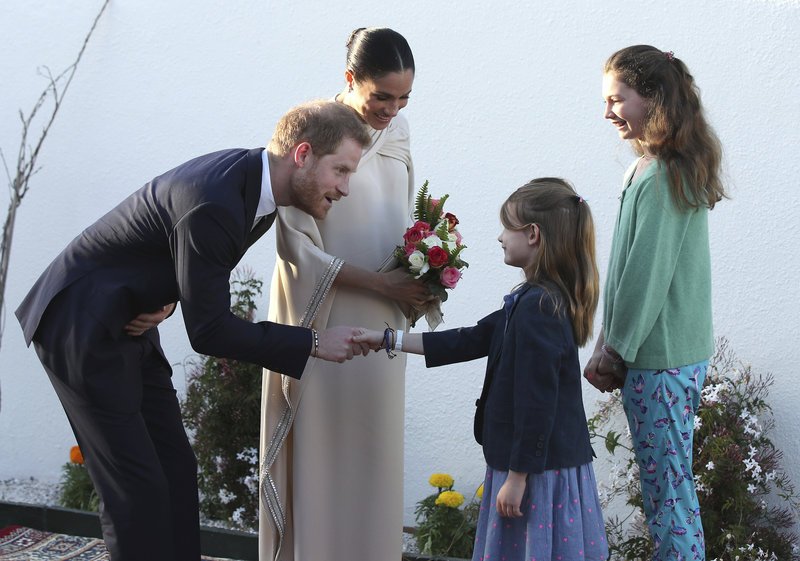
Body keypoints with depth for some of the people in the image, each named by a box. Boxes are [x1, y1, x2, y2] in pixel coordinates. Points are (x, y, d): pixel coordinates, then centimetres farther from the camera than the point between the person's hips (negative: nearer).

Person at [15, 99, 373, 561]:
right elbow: (209, 331, -25)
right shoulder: (213, 203, -30)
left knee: (177, 471, 9)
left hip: (130, 327, 9)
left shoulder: (251, 176, -1)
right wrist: (315, 344, -21)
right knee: (138, 487, -8)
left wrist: (166, 301, -5)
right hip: (83, 328, -9)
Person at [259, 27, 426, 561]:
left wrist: (416, 277, -1)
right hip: (324, 325, -5)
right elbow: (298, 250, -14)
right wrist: (381, 282, -15)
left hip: (380, 326, 6)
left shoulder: (397, 129, 4)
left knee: (374, 452, 12)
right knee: (321, 452, 3)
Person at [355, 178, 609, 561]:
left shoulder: (536, 307, -21)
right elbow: (471, 340, 16)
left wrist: (517, 478, -18)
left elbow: (536, 403, -22)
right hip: (551, 461, 10)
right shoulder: (536, 300, 11)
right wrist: (391, 340, 17)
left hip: (539, 470, -10)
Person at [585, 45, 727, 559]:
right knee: (668, 479, 16)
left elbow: (647, 273, -18)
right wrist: (613, 346, 13)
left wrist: (613, 352, -8)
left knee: (667, 483, -1)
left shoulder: (659, 177, -18)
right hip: (682, 349, 10)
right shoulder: (671, 166, 12)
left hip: (659, 356, -10)